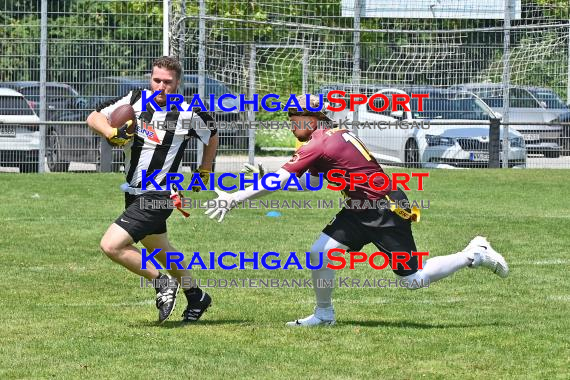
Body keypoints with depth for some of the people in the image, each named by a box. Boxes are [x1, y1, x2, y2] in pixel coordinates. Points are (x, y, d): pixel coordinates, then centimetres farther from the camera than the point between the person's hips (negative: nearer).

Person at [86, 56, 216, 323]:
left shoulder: (188, 113, -12)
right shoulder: (135, 100, -4)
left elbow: (212, 137, 8)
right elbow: (93, 118, -1)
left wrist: (204, 173, 15)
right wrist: (112, 133, -20)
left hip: (157, 197, -6)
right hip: (132, 191, 6)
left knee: (111, 246, -18)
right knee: (159, 249, 24)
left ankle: (162, 282, 0)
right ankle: (196, 297, 45)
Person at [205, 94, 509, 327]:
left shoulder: (318, 145, -20)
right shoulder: (334, 135, 8)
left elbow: (278, 180, -23)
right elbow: (312, 180, 21)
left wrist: (234, 198, -20)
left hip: (387, 211, -9)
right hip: (362, 211, 9)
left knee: (413, 280, -4)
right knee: (319, 253, -3)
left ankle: (475, 255, 11)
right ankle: (324, 314, 13)